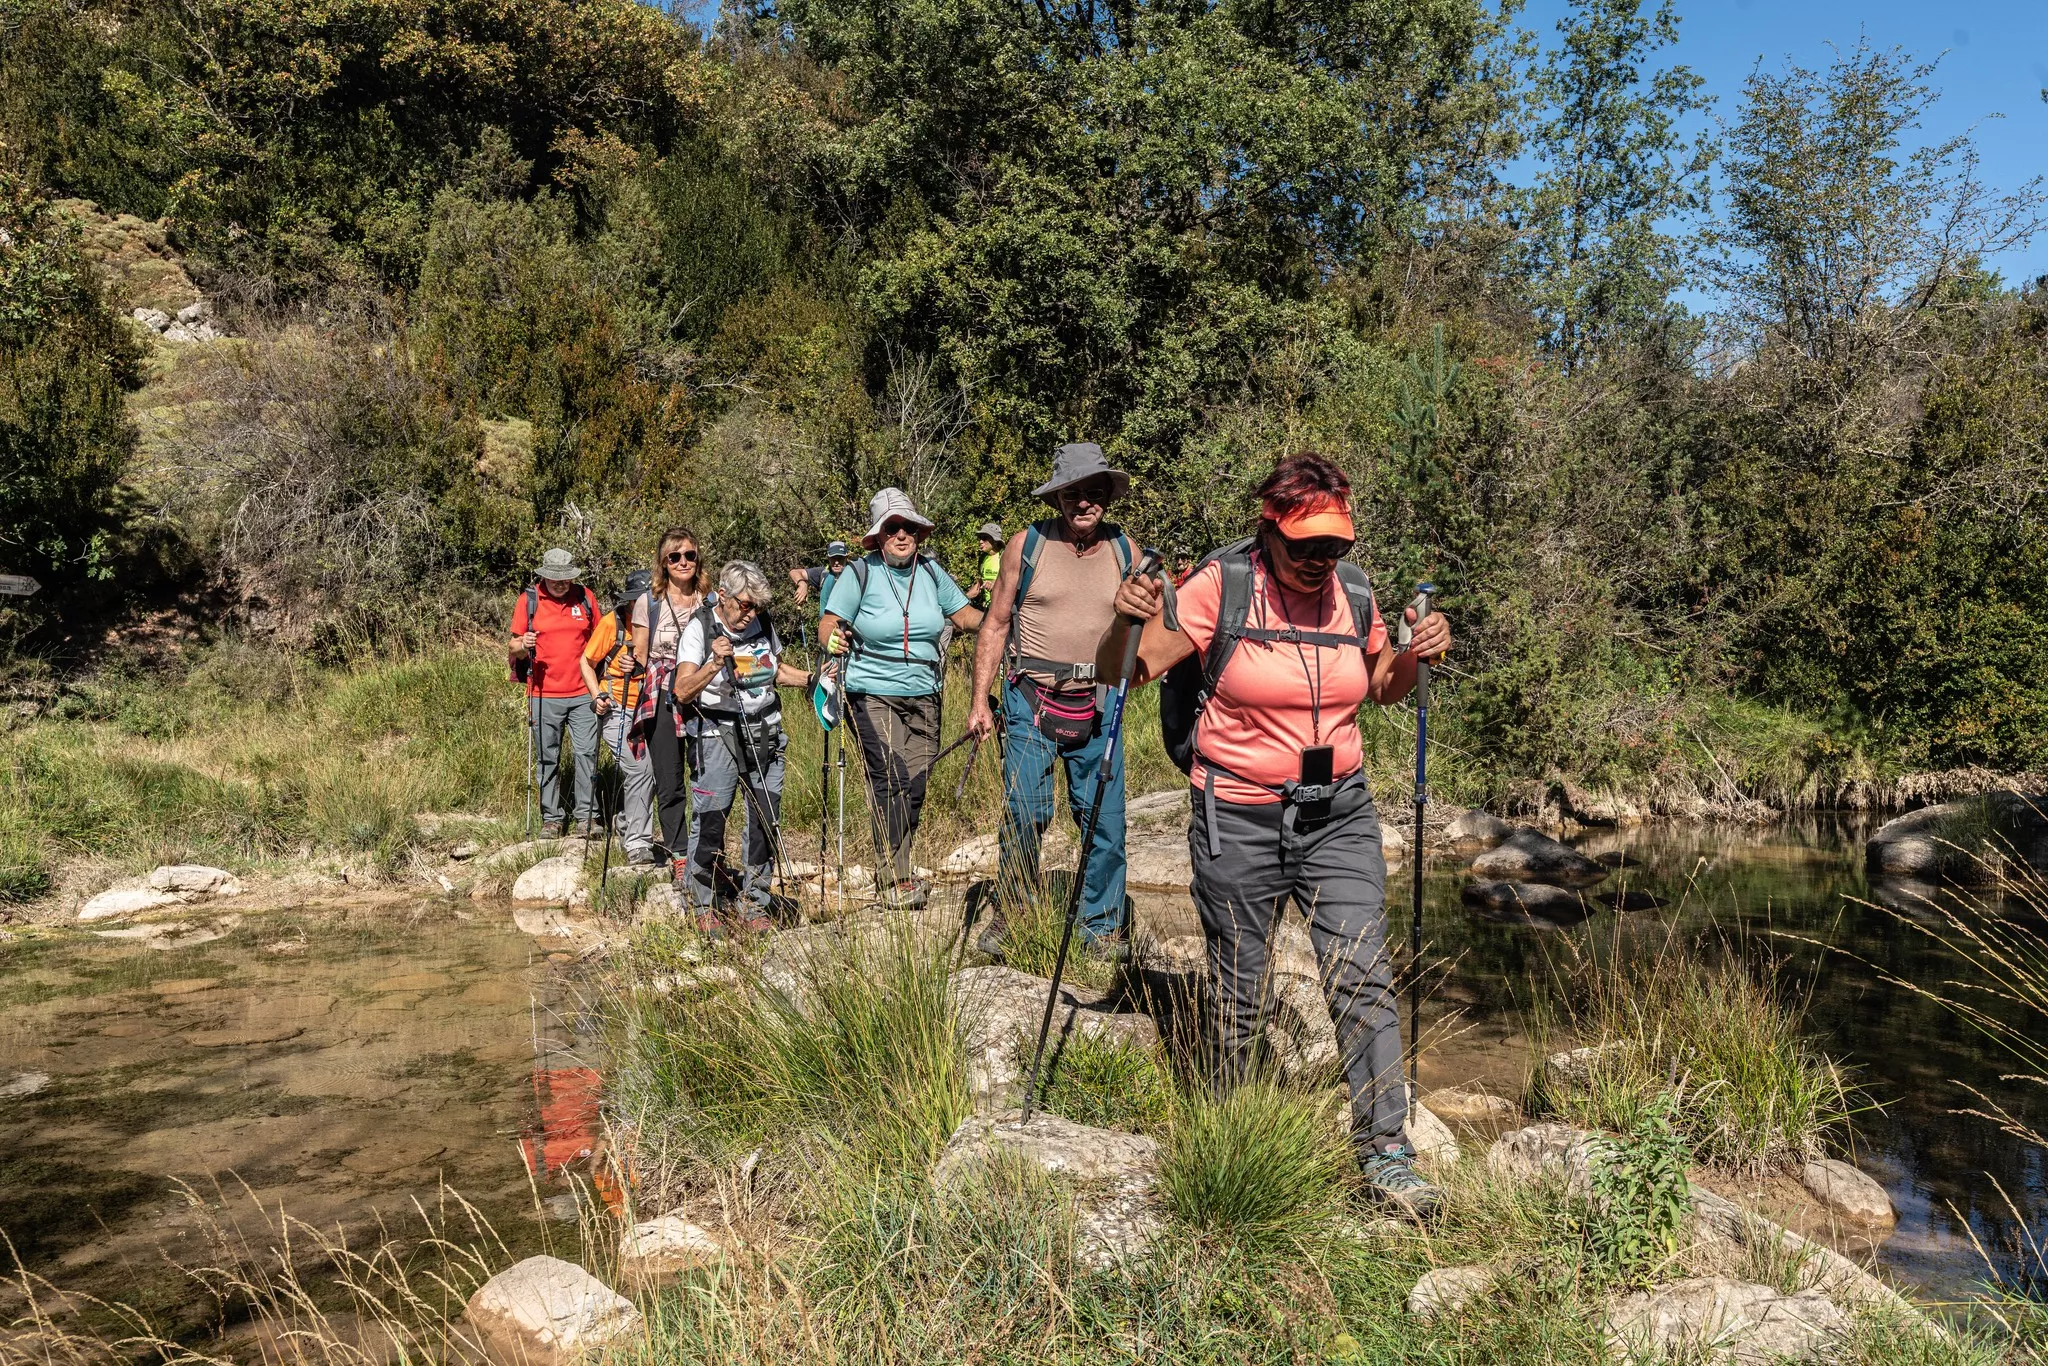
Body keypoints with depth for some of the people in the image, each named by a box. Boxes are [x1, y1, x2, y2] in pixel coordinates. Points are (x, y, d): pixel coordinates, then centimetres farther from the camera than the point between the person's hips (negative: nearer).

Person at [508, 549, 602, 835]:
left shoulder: (586, 597, 6)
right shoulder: (527, 600, 1)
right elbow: (515, 647, 4)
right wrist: (523, 645, -19)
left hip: (583, 693, 1)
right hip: (544, 695, -1)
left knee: (586, 753, -2)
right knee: (547, 758, 5)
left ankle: (586, 815, 8)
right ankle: (552, 818, 14)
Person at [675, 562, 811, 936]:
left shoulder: (763, 623, 7)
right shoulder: (700, 628, -8)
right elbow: (682, 691, -16)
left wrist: (812, 678, 8)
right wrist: (715, 664, -31)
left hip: (766, 735, 5)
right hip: (718, 736, -5)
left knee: (766, 823, 4)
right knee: (709, 824, -3)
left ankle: (757, 905, 17)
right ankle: (704, 908, 15)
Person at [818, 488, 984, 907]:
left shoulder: (930, 571, 5)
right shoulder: (860, 573, -6)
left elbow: (965, 616, 12)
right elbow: (828, 627, -7)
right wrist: (834, 640, -29)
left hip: (923, 696, 5)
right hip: (872, 695, -4)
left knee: (917, 784, 3)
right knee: (892, 778, -15)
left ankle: (896, 868, 18)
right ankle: (901, 880, -12)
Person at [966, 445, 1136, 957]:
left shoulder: (1123, 549, 6)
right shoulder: (1027, 545, -1)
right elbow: (996, 624, 3)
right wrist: (979, 702, -2)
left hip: (1097, 705, 2)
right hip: (1031, 700, -2)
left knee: (1106, 819, 3)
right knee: (1024, 814, -3)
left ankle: (1102, 926, 18)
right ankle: (1008, 918, 17)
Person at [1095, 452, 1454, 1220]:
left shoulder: (1354, 594, 2)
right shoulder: (1220, 587, -11)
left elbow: (1381, 688, 19)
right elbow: (1123, 672, -10)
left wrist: (1418, 653, -1)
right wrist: (1127, 620, -31)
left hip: (1338, 816, 3)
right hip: (1238, 818, -3)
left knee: (1363, 976, -4)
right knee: (1239, 990, 9)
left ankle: (1385, 1151, 7)